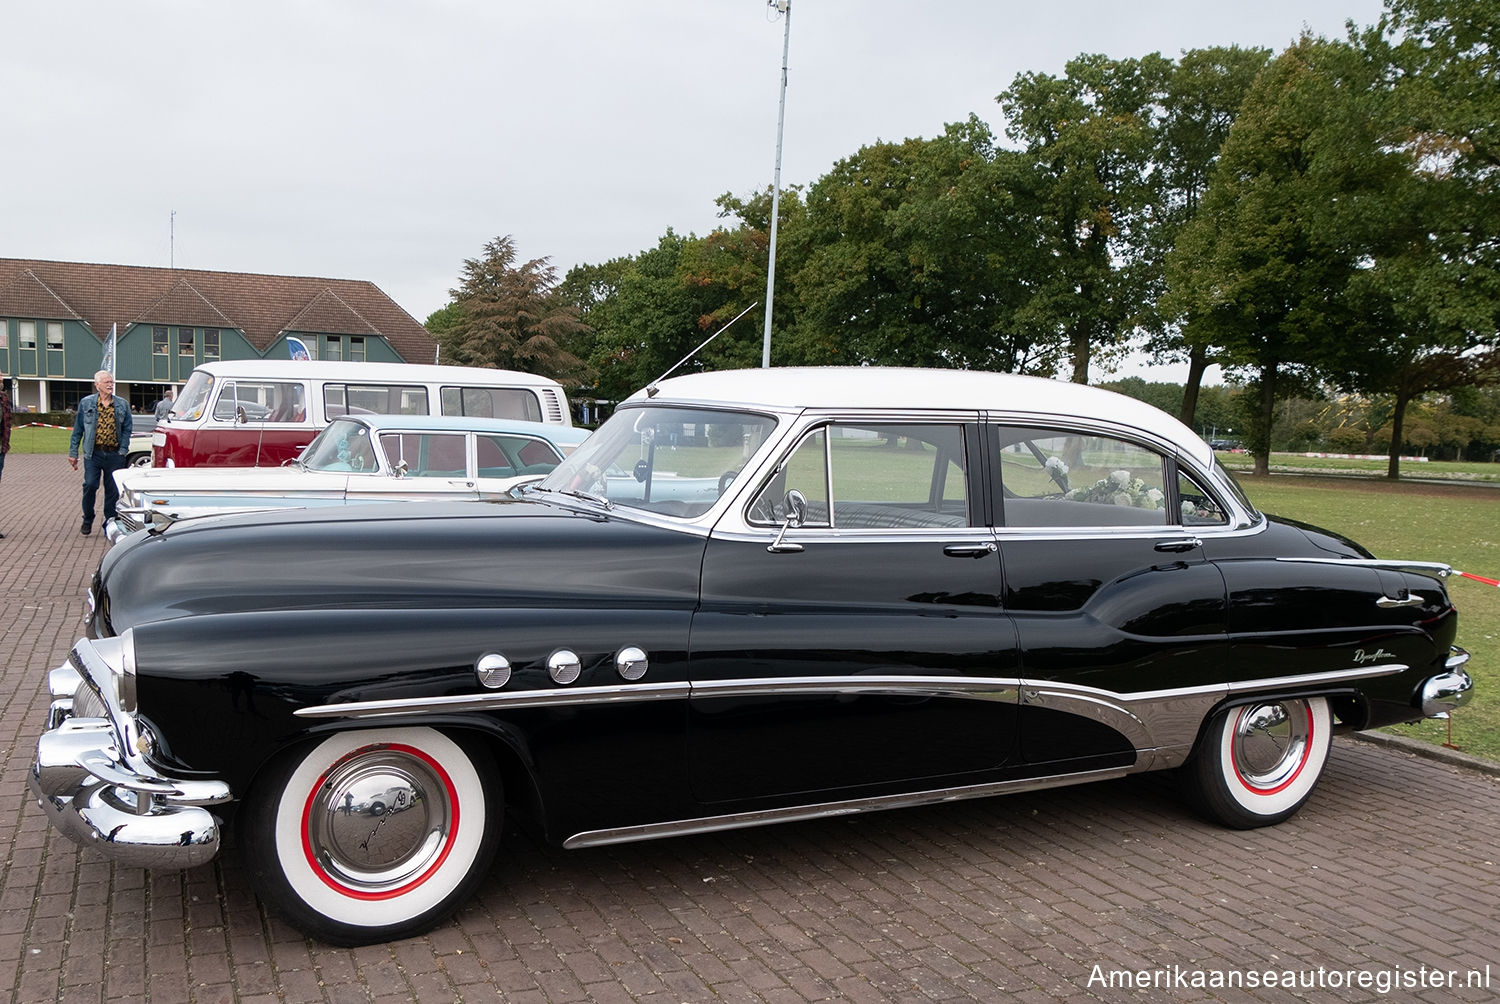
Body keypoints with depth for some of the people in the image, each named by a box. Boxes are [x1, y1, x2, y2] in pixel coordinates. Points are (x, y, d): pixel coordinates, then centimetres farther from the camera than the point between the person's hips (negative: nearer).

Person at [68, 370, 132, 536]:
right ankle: (87, 520, 10)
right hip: (93, 453, -1)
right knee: (90, 485, -11)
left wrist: (122, 451, 0)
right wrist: (73, 453, 5)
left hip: (114, 455, 1)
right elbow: (78, 429, 7)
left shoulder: (122, 405, 8)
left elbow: (127, 429, 10)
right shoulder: (86, 404, 5)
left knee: (113, 490, 3)